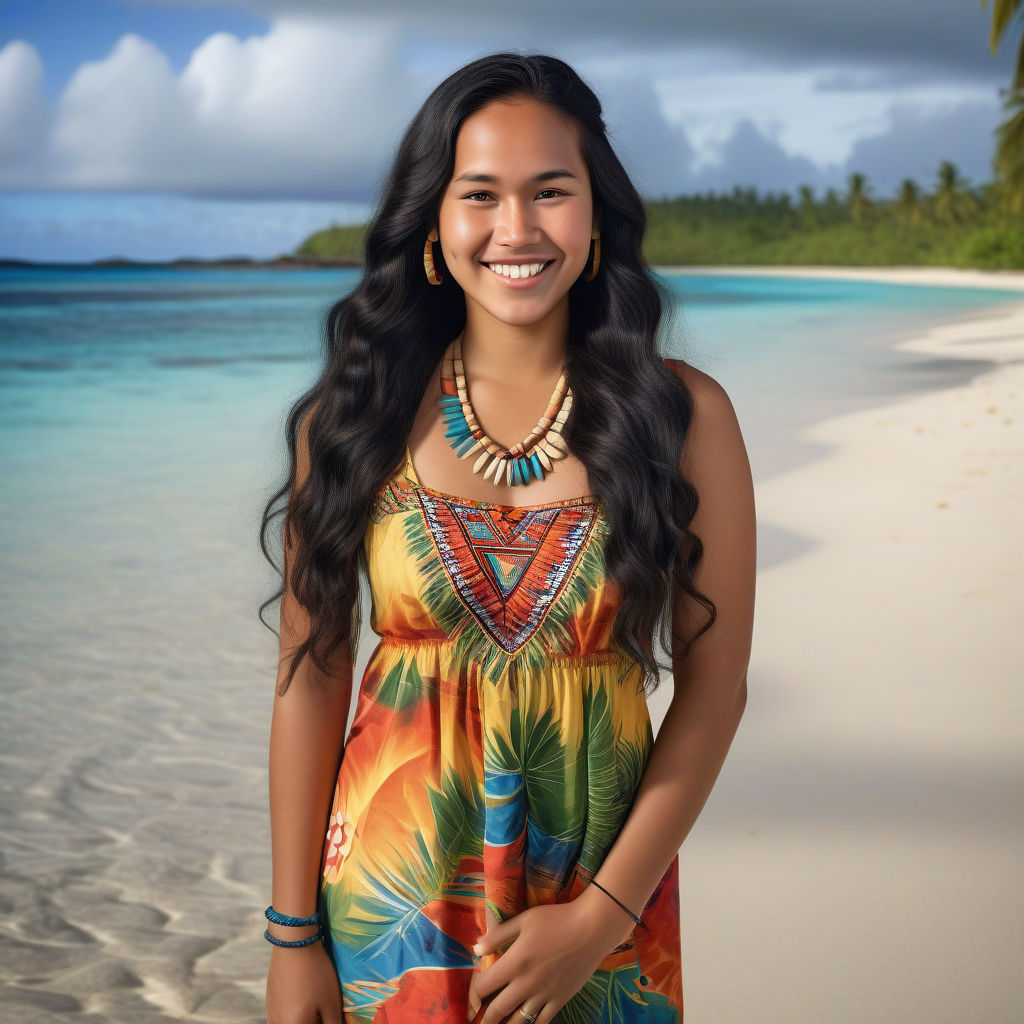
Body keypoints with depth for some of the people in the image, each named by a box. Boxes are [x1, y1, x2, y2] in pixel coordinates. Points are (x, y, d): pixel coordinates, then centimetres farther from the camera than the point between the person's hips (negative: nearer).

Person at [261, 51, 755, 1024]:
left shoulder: (684, 414, -7)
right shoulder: (357, 416, -5)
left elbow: (713, 684, -5)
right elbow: (311, 679, -3)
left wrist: (601, 917, -10)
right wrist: (294, 936, -2)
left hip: (604, 890, 0)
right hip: (393, 893, 0)